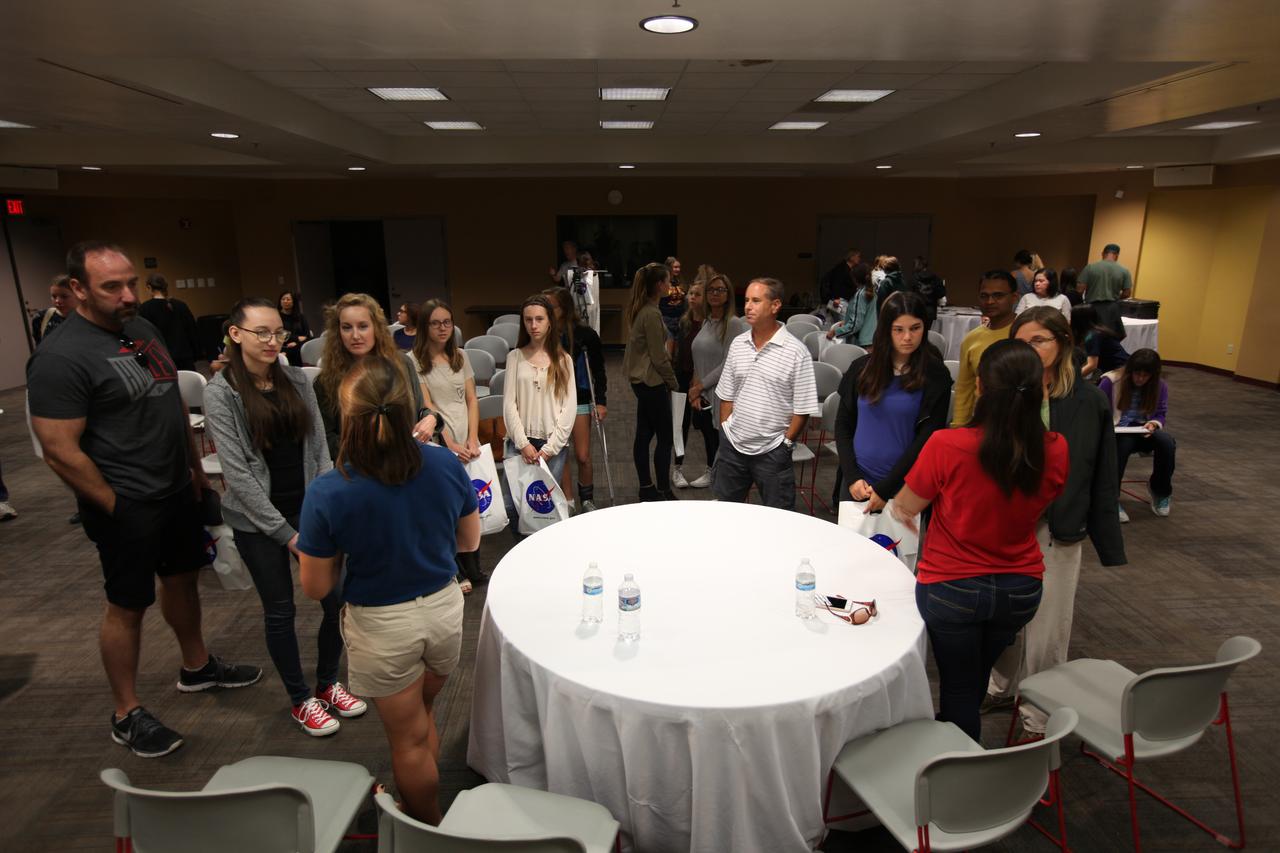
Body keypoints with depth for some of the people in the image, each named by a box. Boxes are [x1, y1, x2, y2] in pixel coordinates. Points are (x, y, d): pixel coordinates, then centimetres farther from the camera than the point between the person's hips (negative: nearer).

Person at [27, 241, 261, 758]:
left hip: (177, 489, 8)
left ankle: (197, 667, 42)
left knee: (183, 578, 21)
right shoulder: (61, 357, -19)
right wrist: (116, 507, -13)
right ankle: (126, 716, 25)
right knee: (128, 606, 7)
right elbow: (60, 451, -19)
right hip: (127, 507, -7)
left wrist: (196, 467, 15)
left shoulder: (142, 328, 5)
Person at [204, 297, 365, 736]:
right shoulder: (220, 392, -10)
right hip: (258, 520, -4)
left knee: (337, 599, 6)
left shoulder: (297, 380, 2)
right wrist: (285, 532, -13)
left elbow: (320, 448, 4)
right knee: (280, 609, 9)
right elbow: (237, 471, -13)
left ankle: (328, 683, 31)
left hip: (309, 508, 4)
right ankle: (300, 700, 30)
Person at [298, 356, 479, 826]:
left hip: (382, 626, -3)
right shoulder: (446, 465, -17)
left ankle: (429, 827, 42)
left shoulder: (328, 493, -25)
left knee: (409, 738, 20)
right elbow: (469, 541, -2)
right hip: (443, 608, 3)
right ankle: (421, 803, 51)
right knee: (423, 713, 30)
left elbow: (316, 588, -13)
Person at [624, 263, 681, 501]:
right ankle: (663, 491, 5)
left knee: (644, 434, 13)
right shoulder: (652, 314, -19)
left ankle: (646, 488, 22)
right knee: (664, 438, -1)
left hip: (640, 380, 10)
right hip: (652, 381, -9)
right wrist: (673, 381, -6)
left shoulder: (639, 309, 9)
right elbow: (658, 357, -17)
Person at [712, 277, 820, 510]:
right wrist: (726, 430, 4)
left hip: (772, 453, -4)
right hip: (733, 447, 5)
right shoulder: (737, 344, 4)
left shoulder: (796, 351, -11)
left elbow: (803, 409, -8)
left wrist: (786, 443, -7)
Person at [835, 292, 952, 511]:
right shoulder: (862, 368, 1)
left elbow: (927, 438, -9)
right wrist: (852, 477, -6)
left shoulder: (935, 376, -6)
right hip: (857, 483, 3)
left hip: (902, 485, -2)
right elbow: (843, 425, 5)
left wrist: (885, 489, -11)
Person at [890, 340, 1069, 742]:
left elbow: (906, 506, -10)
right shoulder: (1055, 451, -15)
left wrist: (898, 507, 12)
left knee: (959, 687, 17)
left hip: (951, 588, -4)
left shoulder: (947, 446, -27)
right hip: (1021, 589, 5)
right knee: (975, 681, 29)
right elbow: (1038, 507, 5)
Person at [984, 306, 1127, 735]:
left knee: (1047, 630, 10)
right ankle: (1001, 686, 43)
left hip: (1057, 534, -1)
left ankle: (1040, 719, 29)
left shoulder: (1090, 402, -8)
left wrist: (1109, 545, 0)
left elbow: (1103, 479, -2)